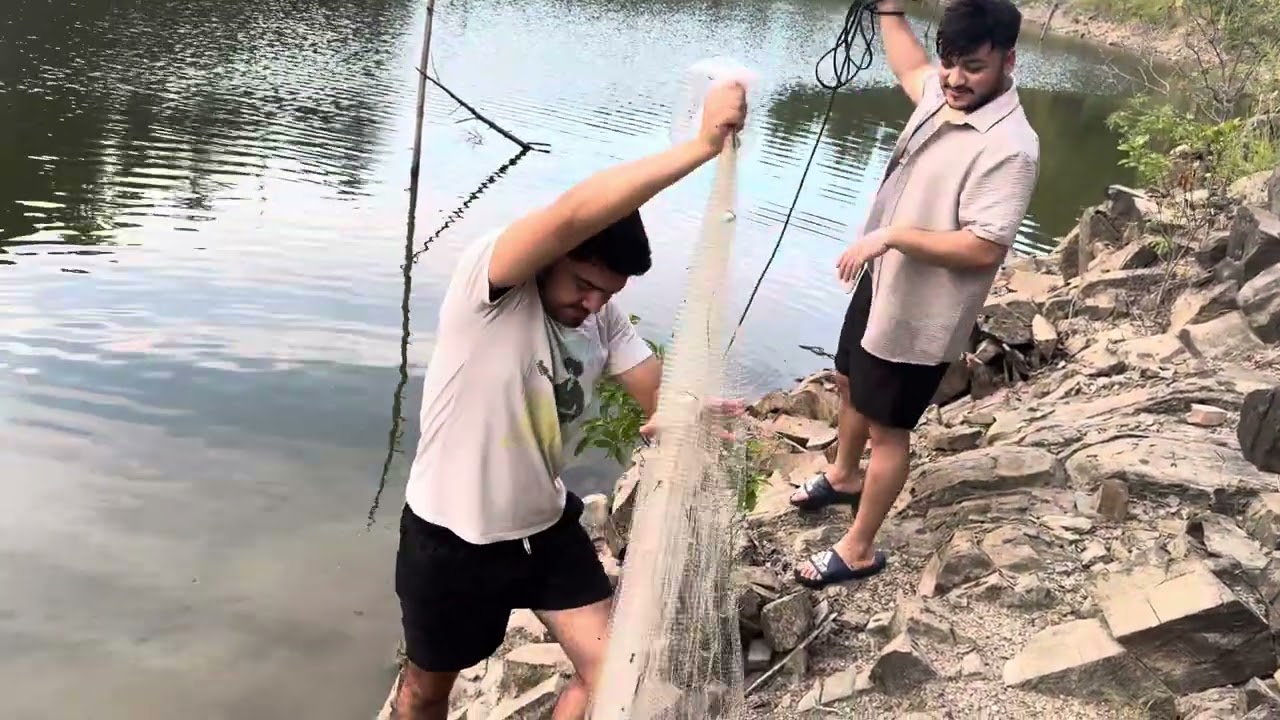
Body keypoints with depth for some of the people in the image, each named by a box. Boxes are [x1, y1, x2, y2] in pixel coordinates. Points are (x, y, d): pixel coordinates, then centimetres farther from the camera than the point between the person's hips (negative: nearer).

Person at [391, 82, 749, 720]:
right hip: (451, 539, -5)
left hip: (545, 528, 5)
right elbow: (572, 214, -43)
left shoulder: (604, 320, -4)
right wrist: (702, 144, -43)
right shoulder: (485, 279, -25)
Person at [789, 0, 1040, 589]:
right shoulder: (943, 95, -3)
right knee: (850, 383, 28)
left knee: (887, 429, 5)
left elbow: (984, 249, -31)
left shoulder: (1009, 147, -28)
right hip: (882, 283, 9)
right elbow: (910, 69, 23)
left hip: (919, 313, -9)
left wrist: (891, 236, -30)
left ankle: (859, 550, 22)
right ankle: (843, 476, 55)